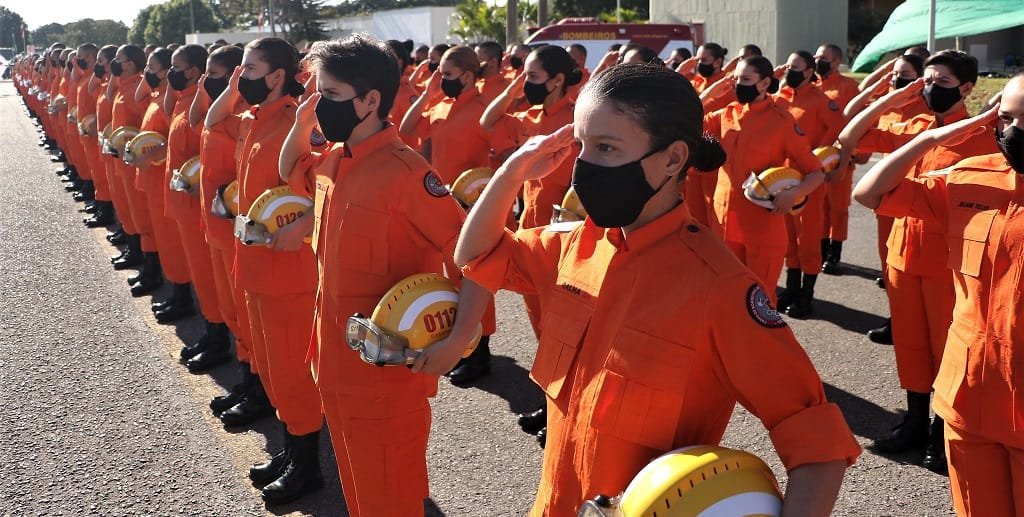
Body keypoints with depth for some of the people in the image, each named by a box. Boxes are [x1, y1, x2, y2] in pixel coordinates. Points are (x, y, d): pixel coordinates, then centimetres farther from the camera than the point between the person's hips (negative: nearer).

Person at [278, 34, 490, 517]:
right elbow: (291, 171, 27)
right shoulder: (331, 161, 4)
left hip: (389, 367, -8)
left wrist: (458, 340, -31)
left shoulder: (404, 173, -22)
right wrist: (301, 123, 8)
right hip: (336, 359, 8)